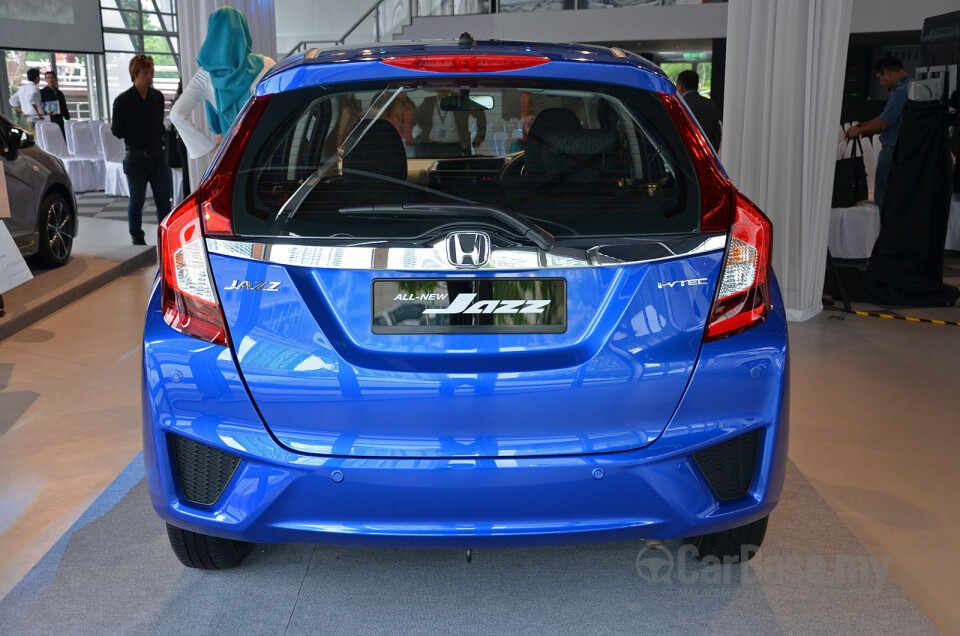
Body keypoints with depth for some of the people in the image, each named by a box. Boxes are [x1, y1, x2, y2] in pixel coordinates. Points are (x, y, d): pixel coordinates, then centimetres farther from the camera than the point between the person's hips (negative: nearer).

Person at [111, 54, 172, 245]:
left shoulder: (158, 97, 7)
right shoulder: (123, 100, -6)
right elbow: (117, 131, -2)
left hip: (158, 155, 3)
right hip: (136, 158, -3)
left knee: (164, 199, 2)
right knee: (137, 200, 7)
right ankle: (137, 236, 24)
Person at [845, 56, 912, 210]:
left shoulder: (901, 91, -18)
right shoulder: (911, 86, 15)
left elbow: (882, 123, -19)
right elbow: (886, 118, 19)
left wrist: (858, 131, -3)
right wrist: (860, 127, 17)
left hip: (892, 152, -10)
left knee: (882, 199, -4)